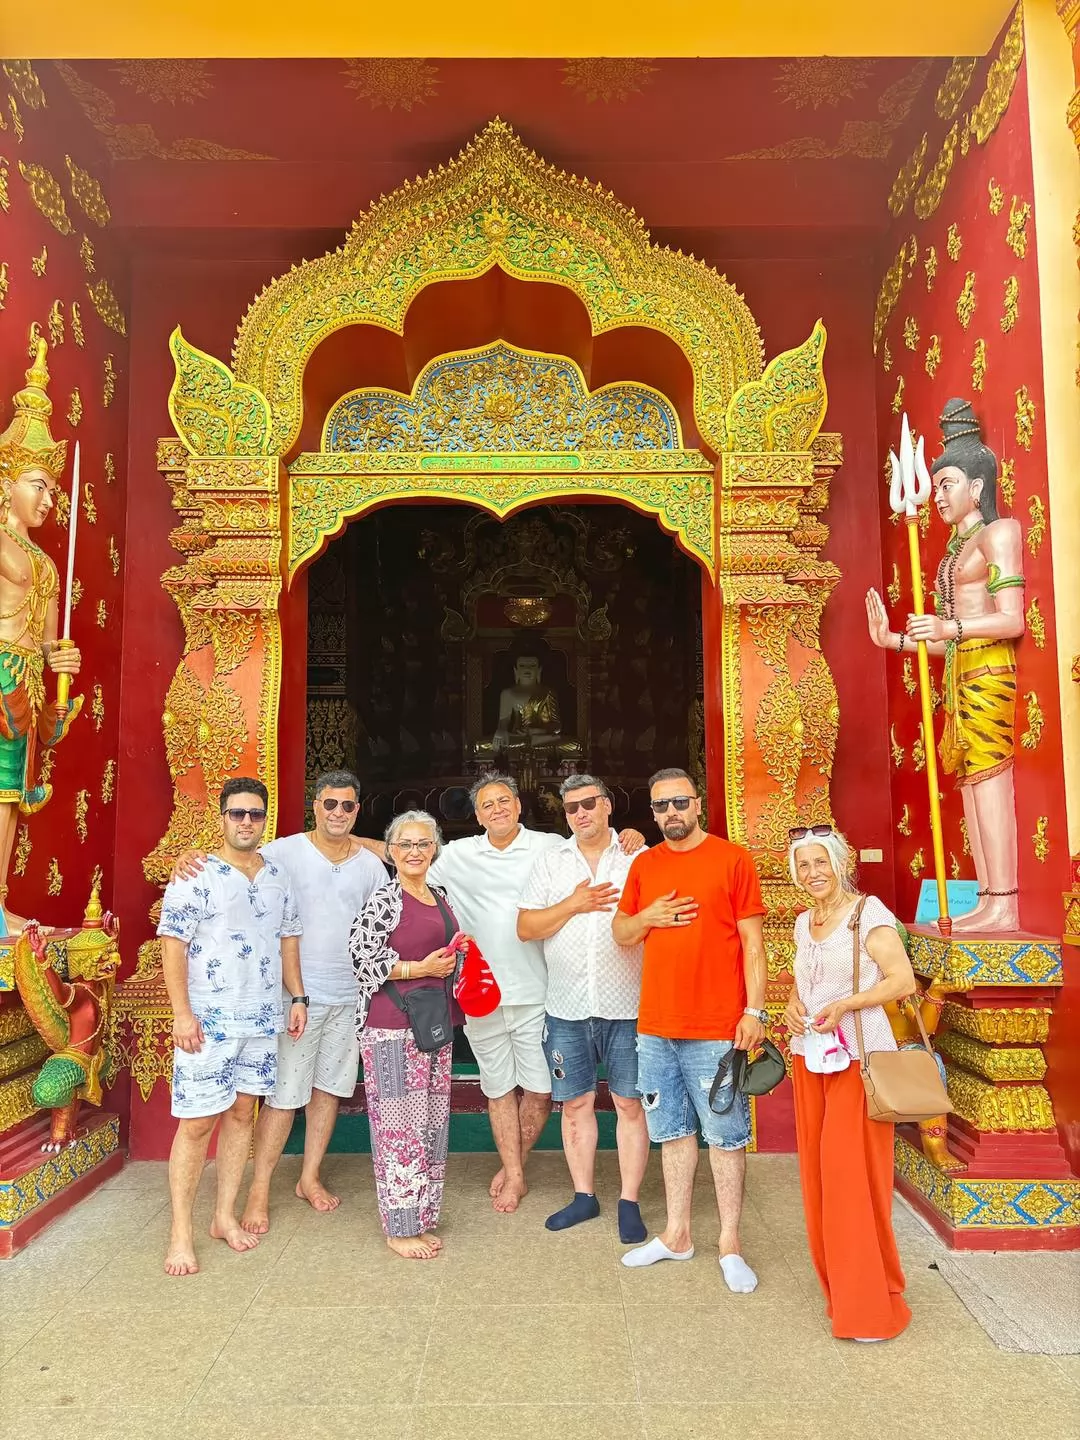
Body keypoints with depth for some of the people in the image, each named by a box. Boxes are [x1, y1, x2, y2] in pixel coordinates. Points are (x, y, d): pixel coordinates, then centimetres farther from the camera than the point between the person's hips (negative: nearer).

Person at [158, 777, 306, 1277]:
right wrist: (182, 1012, -16)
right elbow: (173, 944, -10)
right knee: (197, 1121, 0)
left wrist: (297, 997, 10)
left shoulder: (278, 878, 9)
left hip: (263, 1017, 5)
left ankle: (225, 1215, 26)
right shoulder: (196, 875, -7)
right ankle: (181, 1232, 13)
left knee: (242, 1112, 12)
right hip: (208, 1019, -5)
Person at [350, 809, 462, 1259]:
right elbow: (362, 960, -15)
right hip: (392, 1025, -8)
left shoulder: (440, 897, 13)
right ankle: (400, 1229, 14)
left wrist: (453, 958, 6)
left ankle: (421, 1219, 27)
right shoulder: (384, 900, -10)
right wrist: (420, 968, -17)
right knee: (400, 1124, -1)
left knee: (432, 1123, 14)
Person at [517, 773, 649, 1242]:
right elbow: (526, 927, 1)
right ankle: (584, 1197, 28)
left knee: (629, 1104, 5)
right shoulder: (550, 859, 6)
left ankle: (629, 1202, 20)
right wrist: (574, 904, -10)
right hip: (567, 1008, 2)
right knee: (575, 1103, 12)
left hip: (627, 1006, -2)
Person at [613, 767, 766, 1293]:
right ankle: (677, 1235, 29)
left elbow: (752, 941, -5)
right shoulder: (644, 865, 9)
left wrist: (754, 1010, -11)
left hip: (716, 1028, -4)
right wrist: (647, 917, -6)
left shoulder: (732, 858, -4)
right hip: (656, 1026, 5)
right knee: (674, 1132, 15)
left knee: (725, 1136, 6)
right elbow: (619, 933, 14)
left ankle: (730, 1244, 20)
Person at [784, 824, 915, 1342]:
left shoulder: (868, 912, -9)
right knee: (818, 1175, 10)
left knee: (853, 1177, -4)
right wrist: (793, 1006, -2)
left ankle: (870, 1304, 11)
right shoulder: (804, 922, 11)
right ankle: (837, 1287, 26)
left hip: (859, 1058, -6)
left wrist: (844, 1005, -22)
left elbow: (902, 980, -13)